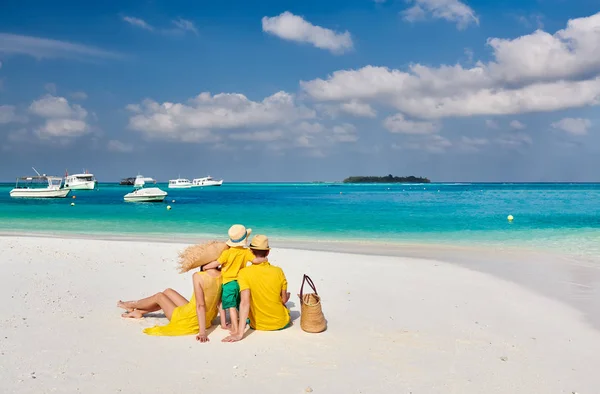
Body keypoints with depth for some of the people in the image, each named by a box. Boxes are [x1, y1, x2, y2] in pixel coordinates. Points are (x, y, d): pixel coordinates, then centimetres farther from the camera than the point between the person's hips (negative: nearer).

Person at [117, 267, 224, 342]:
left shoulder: (198, 277, -27)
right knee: (168, 292, 23)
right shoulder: (223, 276, -11)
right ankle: (139, 311, 46)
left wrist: (202, 332, -26)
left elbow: (200, 305, -27)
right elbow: (221, 301, -4)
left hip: (187, 321, -6)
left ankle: (130, 305, 50)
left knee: (159, 296, 21)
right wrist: (223, 323, 4)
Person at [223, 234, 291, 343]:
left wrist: (240, 333, -29)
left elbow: (245, 303, -27)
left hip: (258, 325, -2)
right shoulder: (278, 271, -14)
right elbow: (284, 300, -5)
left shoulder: (244, 273, -20)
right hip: (281, 322, 2)